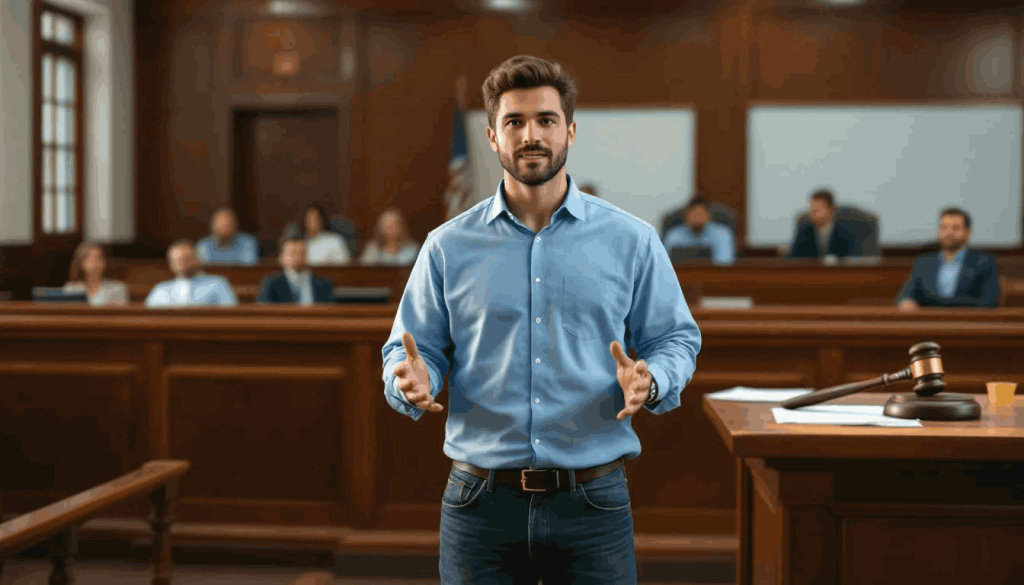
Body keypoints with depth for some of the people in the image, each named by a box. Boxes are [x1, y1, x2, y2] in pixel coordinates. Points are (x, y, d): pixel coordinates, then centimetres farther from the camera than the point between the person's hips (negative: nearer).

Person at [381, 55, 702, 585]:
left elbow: (676, 339, 7)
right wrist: (412, 381, -15)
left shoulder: (632, 241, 4)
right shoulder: (449, 246, 5)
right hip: (481, 501, 1)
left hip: (593, 501, 0)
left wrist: (648, 382, -15)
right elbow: (413, 349, 8)